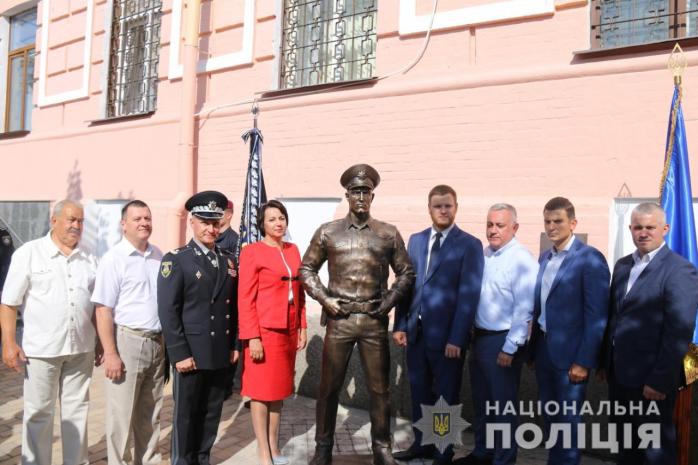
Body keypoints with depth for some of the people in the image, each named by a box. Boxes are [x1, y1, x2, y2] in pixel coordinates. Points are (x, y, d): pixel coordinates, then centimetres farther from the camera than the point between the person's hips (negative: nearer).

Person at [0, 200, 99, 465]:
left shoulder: (89, 261, 8)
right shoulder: (28, 253, -3)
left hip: (81, 349, 4)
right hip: (41, 349, -4)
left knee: (77, 411, 13)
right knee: (38, 413, 7)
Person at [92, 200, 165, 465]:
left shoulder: (159, 257, 8)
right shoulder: (114, 259, -8)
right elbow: (103, 309, -11)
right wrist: (110, 354, -16)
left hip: (157, 343, 5)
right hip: (127, 341, -5)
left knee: (150, 414, 17)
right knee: (121, 415, 4)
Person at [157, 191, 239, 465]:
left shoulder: (228, 261, 10)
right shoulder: (175, 260, -6)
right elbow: (168, 311, -12)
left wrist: (234, 345, 8)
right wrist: (180, 354, -15)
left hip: (220, 354, 5)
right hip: (191, 354, -5)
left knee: (211, 414, 15)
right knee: (185, 415, 9)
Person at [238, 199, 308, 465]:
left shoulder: (293, 250, 9)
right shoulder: (252, 252, -9)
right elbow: (245, 299, -12)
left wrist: (302, 327, 10)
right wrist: (252, 337, -16)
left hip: (289, 331, 6)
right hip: (265, 331, -6)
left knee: (279, 389, 14)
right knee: (262, 390, 4)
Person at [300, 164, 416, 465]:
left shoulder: (389, 234, 4)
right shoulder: (327, 232, 3)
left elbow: (406, 273, 10)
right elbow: (306, 269, 9)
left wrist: (389, 301, -3)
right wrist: (324, 298, -3)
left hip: (375, 321, 1)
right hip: (338, 319, 0)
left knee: (379, 388, 8)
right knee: (329, 387, 9)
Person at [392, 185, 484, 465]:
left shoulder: (469, 245, -7)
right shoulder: (416, 240, 9)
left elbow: (469, 295, -12)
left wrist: (457, 338, -16)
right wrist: (399, 324, 2)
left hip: (446, 335, -5)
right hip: (416, 331, 5)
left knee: (446, 395, 10)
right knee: (419, 391, 17)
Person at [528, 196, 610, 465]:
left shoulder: (589, 259, -13)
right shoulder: (545, 257, 9)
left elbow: (597, 316, -15)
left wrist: (584, 361, -17)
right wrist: (533, 347, 12)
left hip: (569, 353, -7)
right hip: (543, 348, 7)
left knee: (567, 419, 7)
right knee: (549, 415, 18)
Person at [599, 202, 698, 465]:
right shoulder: (623, 265, 9)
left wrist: (660, 381, -18)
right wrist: (605, 362, 10)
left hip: (650, 379, -6)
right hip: (618, 374, 7)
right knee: (625, 443, 21)